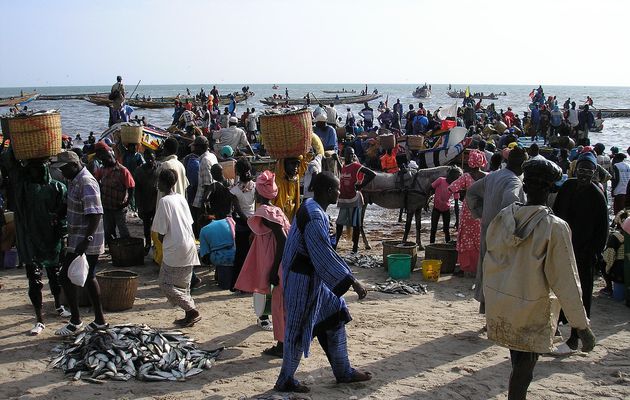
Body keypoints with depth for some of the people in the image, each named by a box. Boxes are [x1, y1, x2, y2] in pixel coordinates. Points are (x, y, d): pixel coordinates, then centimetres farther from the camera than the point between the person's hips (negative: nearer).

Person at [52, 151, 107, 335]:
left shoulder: (87, 183, -20)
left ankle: (75, 322, 4)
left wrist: (85, 241, -30)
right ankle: (99, 320, 22)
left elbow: (95, 215, -26)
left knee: (66, 277, -5)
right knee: (88, 278, 14)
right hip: (78, 240, 10)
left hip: (84, 242, -10)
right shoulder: (75, 180, 12)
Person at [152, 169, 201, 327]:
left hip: (174, 249, -8)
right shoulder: (181, 198, 8)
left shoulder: (164, 201, -14)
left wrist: (164, 242, 7)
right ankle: (189, 315, 17)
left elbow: (161, 232, -14)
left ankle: (192, 311, -3)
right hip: (189, 246, 8)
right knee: (183, 284, 16)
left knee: (165, 284, 1)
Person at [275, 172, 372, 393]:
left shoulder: (312, 207, 5)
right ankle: (285, 381, 19)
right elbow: (325, 254, -29)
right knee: (300, 329, 3)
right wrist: (353, 281, -27)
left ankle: (343, 371, 26)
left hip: (313, 276, 10)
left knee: (335, 316, 15)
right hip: (304, 279, -10)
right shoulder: (314, 216, -26)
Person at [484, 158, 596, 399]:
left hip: (498, 303, 5)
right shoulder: (555, 227, -18)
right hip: (532, 309, -5)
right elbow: (566, 281, -16)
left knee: (518, 359, 24)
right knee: (523, 369, 9)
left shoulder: (503, 217, -4)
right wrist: (582, 326, -9)